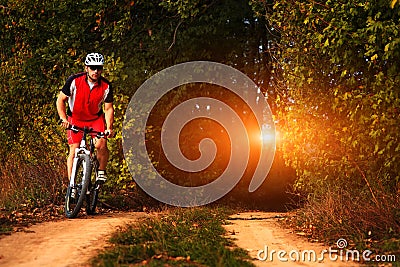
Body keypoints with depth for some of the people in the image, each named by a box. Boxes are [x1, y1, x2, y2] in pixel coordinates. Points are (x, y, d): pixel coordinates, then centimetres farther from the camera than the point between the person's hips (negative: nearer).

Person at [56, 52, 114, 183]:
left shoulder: (106, 86, -16)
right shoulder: (74, 81, -20)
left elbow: (108, 109, -8)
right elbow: (60, 100, -11)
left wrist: (109, 128, -20)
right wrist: (63, 119, -23)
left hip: (96, 118, 1)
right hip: (75, 119, -1)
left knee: (101, 145, -21)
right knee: (74, 150, -9)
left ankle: (101, 172, 5)